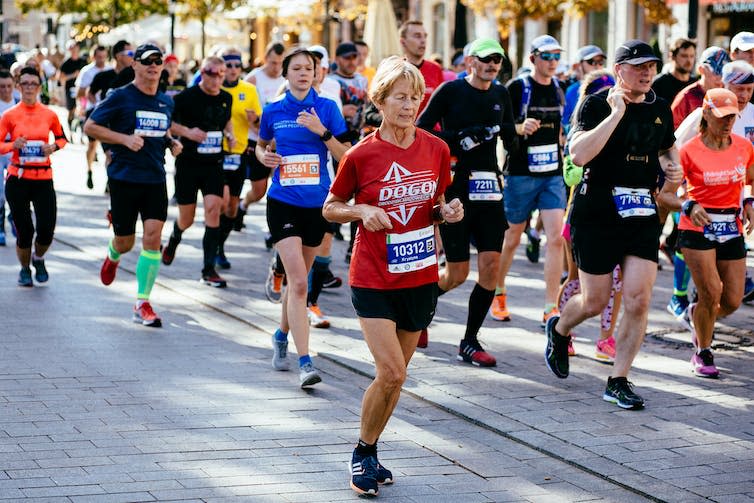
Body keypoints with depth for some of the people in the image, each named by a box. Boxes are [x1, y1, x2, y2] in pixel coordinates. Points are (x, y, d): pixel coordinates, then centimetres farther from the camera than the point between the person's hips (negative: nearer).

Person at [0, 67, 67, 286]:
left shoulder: (49, 115, 3)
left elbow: (62, 138, 17)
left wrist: (54, 147, -4)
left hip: (43, 179, 1)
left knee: (46, 230, -6)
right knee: (24, 231, -1)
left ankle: (38, 259, 27)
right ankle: (25, 270, 24)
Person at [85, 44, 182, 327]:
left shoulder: (166, 102, 11)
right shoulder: (121, 97, -5)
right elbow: (90, 126, -5)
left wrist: (172, 143, 6)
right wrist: (125, 138, -16)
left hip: (155, 179, 3)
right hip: (124, 179, -3)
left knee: (153, 238, -10)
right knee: (125, 242, 6)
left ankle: (142, 304, -4)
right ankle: (112, 257, 46)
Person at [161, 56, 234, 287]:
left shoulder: (226, 98, 6)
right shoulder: (187, 97, -10)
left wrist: (229, 134, 6)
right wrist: (187, 131, -20)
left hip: (214, 164, 3)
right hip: (188, 164, -3)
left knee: (213, 208, -15)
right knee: (186, 219, 5)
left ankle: (209, 270, -11)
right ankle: (173, 242, 44)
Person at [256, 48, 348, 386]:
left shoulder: (327, 108, 0)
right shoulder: (273, 112, 3)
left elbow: (344, 156, -2)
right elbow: (262, 146, 20)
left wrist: (322, 131, -16)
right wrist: (265, 157, -2)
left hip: (317, 203, 2)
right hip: (283, 203, -2)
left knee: (298, 279, 15)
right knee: (298, 282, -15)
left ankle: (282, 336, 42)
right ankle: (305, 363, -18)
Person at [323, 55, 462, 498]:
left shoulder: (436, 150, 1)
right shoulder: (362, 155, -8)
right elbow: (331, 208, 3)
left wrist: (448, 212, -6)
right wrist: (363, 212, -16)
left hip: (420, 275, 4)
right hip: (373, 277, -4)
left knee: (396, 375, 10)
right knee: (391, 373, -13)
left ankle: (371, 452, 28)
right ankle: (363, 453, 7)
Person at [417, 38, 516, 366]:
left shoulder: (500, 95, 11)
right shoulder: (451, 91, -5)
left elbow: (511, 142, 16)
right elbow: (420, 130, -8)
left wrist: (503, 130, -6)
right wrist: (460, 138, -18)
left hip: (489, 190, 5)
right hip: (455, 188, -5)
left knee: (491, 265, -4)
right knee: (457, 273, -2)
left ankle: (470, 342, 7)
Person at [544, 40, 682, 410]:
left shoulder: (660, 109, 9)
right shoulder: (597, 104, -9)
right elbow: (578, 154, -24)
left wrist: (672, 167, 6)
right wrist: (616, 112, -24)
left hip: (643, 214, 4)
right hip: (597, 213, -4)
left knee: (638, 301, -7)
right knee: (595, 302, 5)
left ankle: (618, 382, 6)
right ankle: (559, 330, 39)